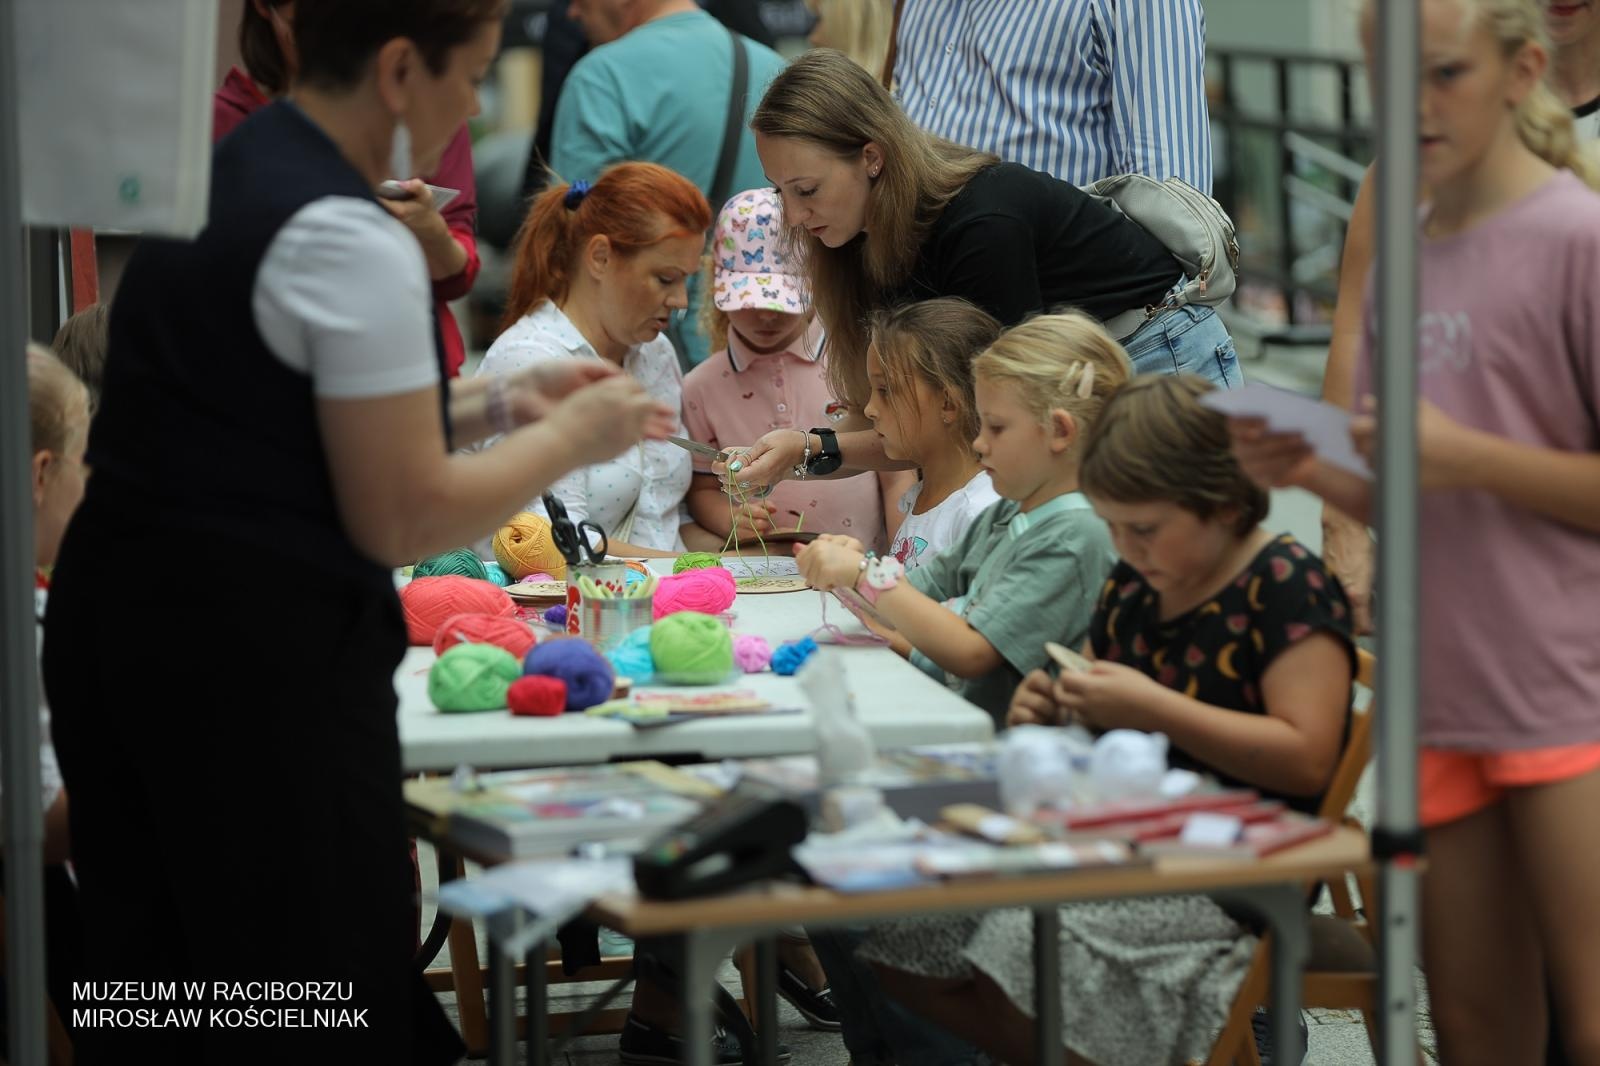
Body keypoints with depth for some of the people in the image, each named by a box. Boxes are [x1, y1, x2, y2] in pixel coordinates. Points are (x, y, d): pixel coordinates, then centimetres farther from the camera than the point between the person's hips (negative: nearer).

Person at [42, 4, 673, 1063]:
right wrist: (571, 437, -1)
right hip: (263, 659, -9)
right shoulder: (352, 240, -17)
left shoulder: (222, 172, 11)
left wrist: (495, 402, 17)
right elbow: (401, 518, -15)